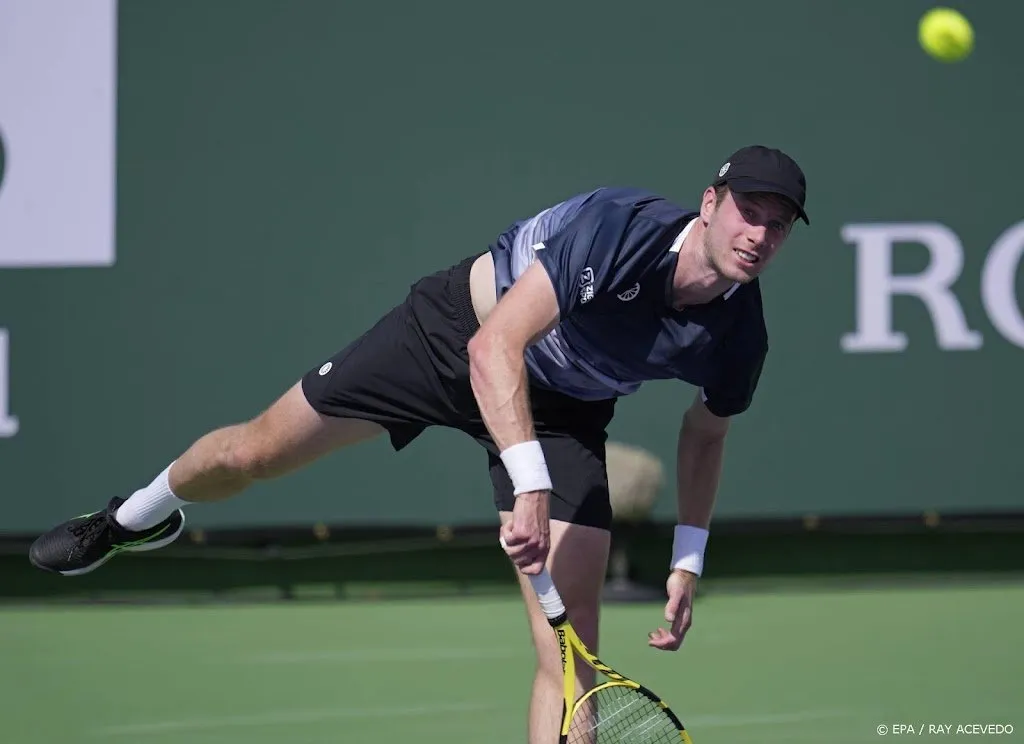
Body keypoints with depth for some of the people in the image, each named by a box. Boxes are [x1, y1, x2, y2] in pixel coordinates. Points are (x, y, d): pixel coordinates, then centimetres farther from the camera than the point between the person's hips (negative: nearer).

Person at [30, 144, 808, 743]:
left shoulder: (738, 334, -20)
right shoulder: (619, 228, -35)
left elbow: (705, 431, 5)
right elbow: (496, 347, -40)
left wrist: (687, 560, -2)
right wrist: (528, 484, -50)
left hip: (563, 411, 2)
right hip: (457, 330, -2)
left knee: (571, 643, -13)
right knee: (252, 452, 7)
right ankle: (141, 515, 43)